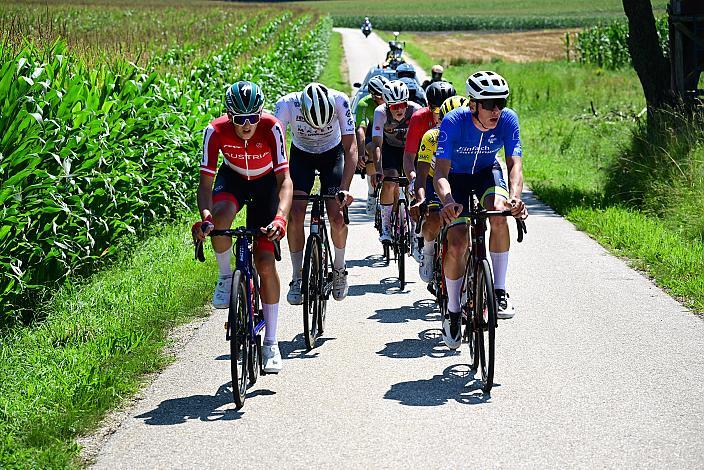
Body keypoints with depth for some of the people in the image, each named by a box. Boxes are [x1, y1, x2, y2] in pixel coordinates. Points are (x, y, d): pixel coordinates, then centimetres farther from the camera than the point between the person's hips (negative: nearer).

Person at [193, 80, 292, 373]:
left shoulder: (271, 128, -32)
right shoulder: (216, 131, -29)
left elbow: (284, 179, -35)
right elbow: (205, 182, -30)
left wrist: (280, 217, -52)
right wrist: (204, 216, -49)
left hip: (265, 182, -1)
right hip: (232, 178, 1)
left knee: (265, 261, -8)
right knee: (221, 216, -37)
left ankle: (271, 342, 4)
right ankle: (226, 277, -8)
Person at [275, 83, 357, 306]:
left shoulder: (340, 102, -33)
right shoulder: (286, 105, -33)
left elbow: (351, 148, -32)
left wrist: (345, 188, -42)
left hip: (332, 153, 0)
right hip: (301, 155, 0)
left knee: (337, 217, -13)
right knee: (295, 214, -16)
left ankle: (339, 268, 13)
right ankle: (297, 277, -2)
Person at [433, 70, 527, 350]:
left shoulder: (507, 120, -26)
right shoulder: (453, 122, -32)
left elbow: (514, 164, -30)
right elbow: (440, 172, -37)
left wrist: (514, 198, -51)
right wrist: (448, 202, -57)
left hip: (487, 172, 1)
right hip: (456, 176, -1)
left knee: (499, 215, -32)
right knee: (457, 246, -14)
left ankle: (500, 291, -20)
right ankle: (452, 311, 8)